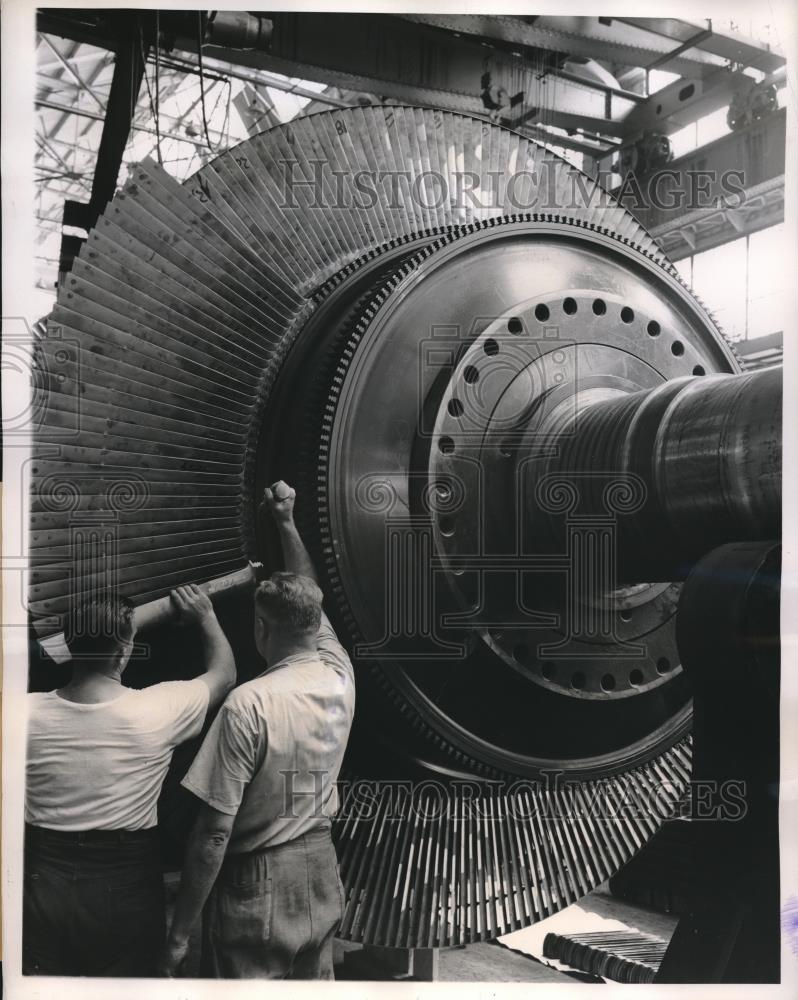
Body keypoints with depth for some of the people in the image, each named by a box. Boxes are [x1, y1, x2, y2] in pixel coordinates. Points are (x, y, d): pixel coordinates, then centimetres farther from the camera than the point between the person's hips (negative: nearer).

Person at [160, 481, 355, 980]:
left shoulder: (247, 706, -20)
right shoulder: (340, 679, -5)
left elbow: (214, 834, -19)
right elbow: (310, 598, 15)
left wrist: (180, 933, -11)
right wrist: (287, 523, 23)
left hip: (255, 887, -6)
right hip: (321, 878, 6)